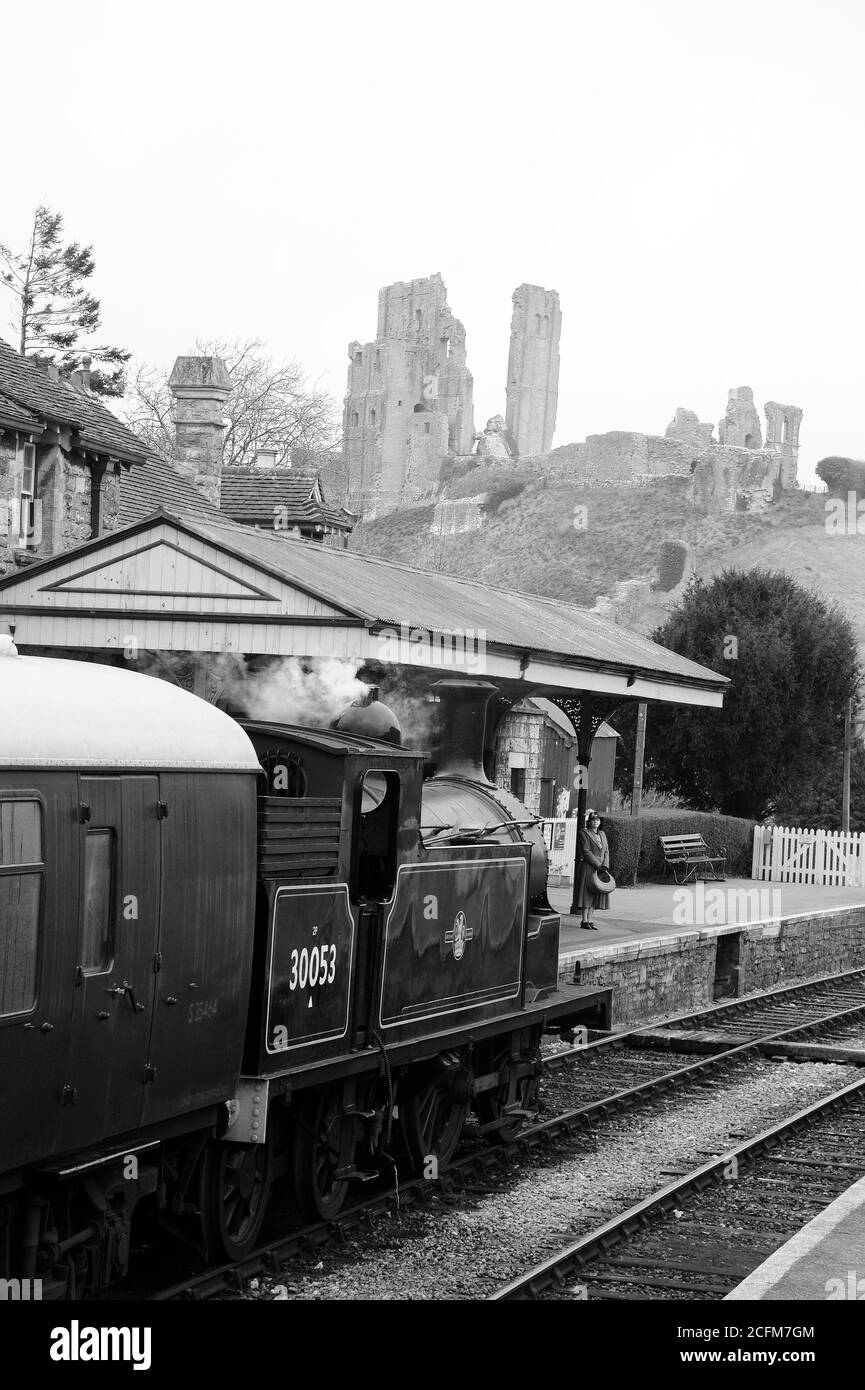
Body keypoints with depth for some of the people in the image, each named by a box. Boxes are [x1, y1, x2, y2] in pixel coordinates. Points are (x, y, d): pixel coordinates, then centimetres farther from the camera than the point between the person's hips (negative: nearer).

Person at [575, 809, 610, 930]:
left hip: (600, 867, 6)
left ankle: (589, 920, 9)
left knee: (596, 894, 5)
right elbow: (587, 852, -12)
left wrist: (605, 866, -4)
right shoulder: (584, 833, -4)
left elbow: (606, 852, 12)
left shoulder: (602, 834, 15)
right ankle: (584, 921, -2)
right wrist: (598, 865, -16)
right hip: (588, 867, -6)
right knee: (587, 893, -5)